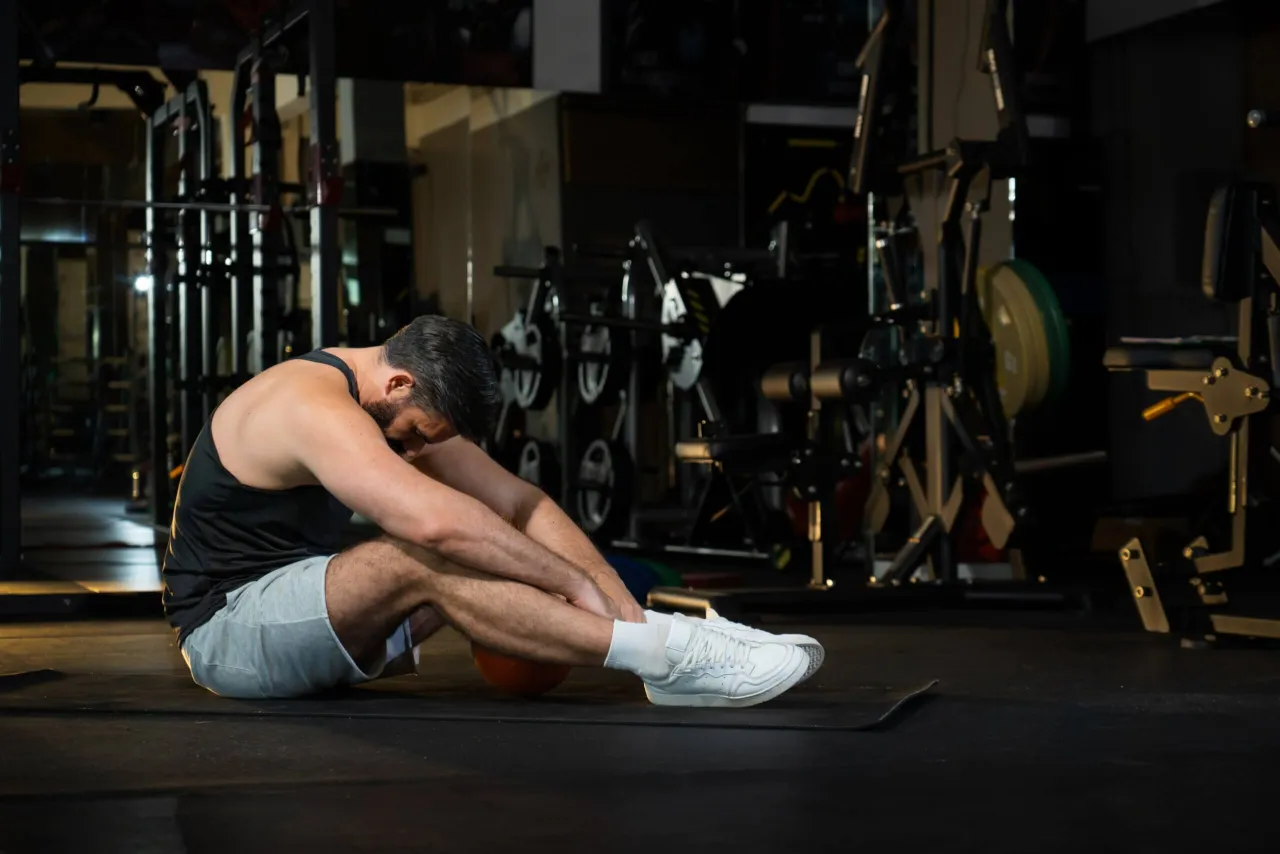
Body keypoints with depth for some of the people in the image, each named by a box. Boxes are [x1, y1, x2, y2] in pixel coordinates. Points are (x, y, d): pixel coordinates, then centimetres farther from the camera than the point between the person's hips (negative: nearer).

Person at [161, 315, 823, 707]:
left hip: (301, 608, 9)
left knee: (489, 550, -7)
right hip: (225, 627, -9)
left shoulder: (406, 403, 5)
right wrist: (574, 580, -32)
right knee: (426, 562, -32)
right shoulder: (315, 407, -26)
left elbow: (516, 501, 4)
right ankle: (664, 657, -38)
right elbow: (433, 519, -39)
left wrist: (623, 606, -8)